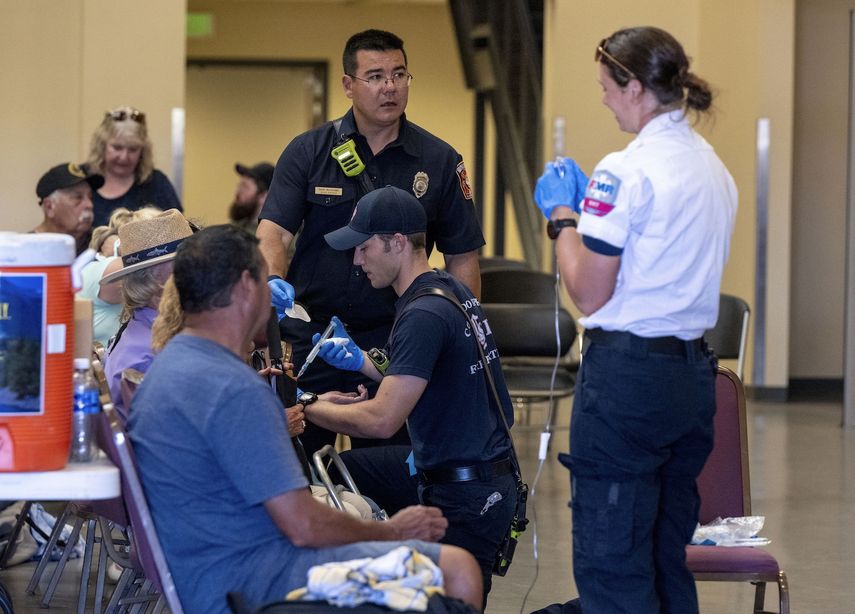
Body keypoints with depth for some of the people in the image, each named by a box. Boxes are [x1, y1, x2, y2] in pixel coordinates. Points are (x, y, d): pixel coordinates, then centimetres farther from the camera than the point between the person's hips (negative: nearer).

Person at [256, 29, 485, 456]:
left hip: (393, 341, 0)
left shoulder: (440, 162, 3)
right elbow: (273, 231, -7)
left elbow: (463, 260, 6)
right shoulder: (308, 152, 2)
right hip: (309, 336, 0)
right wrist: (273, 281, -29)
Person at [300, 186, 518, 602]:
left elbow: (383, 419, -24)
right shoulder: (451, 290, 8)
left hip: (466, 499, -10)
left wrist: (303, 407, -13)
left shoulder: (424, 315, -22)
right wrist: (362, 362, 13)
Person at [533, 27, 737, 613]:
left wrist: (562, 215, 2)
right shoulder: (714, 168, 11)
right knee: (669, 561, 15)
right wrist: (590, 206, 23)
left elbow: (589, 293, -13)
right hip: (693, 372, 8)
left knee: (611, 565, -2)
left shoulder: (626, 171, -14)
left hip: (627, 374, -8)